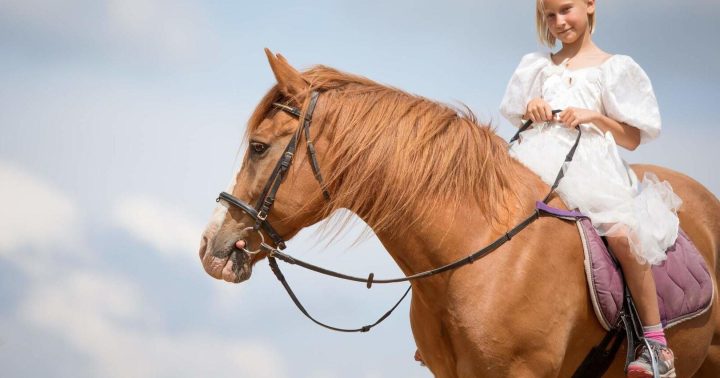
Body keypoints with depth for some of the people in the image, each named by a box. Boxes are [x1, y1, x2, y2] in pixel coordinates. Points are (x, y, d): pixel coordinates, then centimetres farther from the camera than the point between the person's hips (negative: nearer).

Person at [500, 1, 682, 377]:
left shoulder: (614, 69, 10)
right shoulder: (538, 67, 20)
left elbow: (632, 139, 8)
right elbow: (519, 118, 25)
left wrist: (594, 116, -9)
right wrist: (531, 109, 2)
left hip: (591, 163, -4)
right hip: (539, 159, 4)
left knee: (622, 233, -29)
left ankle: (655, 341, -23)